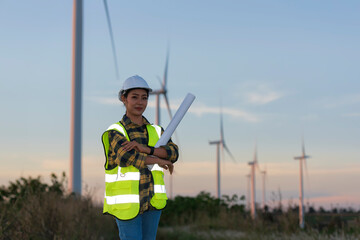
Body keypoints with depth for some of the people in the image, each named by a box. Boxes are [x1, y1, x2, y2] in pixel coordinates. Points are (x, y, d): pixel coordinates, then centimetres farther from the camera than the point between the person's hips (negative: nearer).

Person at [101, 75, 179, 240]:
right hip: (126, 202, -5)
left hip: (152, 200, 5)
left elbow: (173, 153, -9)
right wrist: (161, 161, -14)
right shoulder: (115, 132, -6)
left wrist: (145, 149, -26)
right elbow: (126, 157, -24)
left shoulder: (156, 131, 9)